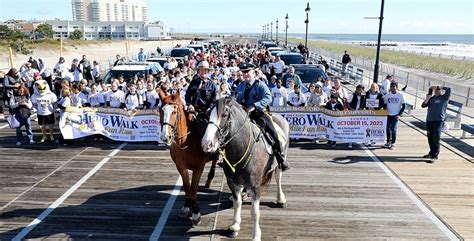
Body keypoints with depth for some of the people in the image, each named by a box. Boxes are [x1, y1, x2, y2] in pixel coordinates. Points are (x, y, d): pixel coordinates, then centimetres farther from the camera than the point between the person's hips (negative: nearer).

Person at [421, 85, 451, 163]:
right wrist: (427, 99, -5)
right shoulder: (431, 98, 13)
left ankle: (435, 156, -6)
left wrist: (440, 87, -8)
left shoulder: (444, 98, -1)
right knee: (430, 138, 14)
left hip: (438, 121, -6)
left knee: (436, 139, -8)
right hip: (429, 120, 6)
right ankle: (431, 153, 29)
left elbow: (449, 89, -16)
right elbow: (423, 105, 11)